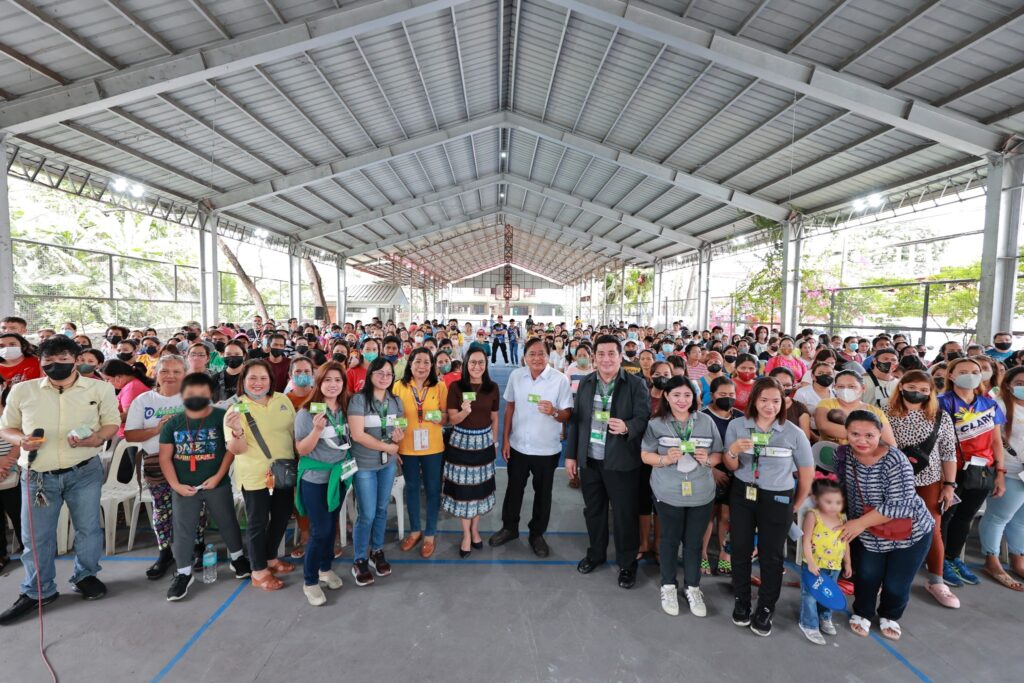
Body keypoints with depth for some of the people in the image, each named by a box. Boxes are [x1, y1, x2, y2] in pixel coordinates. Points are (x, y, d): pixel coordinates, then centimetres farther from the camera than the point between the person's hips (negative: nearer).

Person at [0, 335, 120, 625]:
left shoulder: (100, 389, 0)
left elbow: (112, 423, 2)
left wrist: (97, 437, -18)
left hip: (84, 471, -1)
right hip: (38, 476, 1)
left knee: (88, 528, 9)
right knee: (35, 536, 9)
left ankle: (85, 576, 31)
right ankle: (37, 591, 29)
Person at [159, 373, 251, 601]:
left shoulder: (221, 417, -10)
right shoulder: (172, 423, -2)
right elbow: (165, 457, 0)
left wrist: (218, 476, -13)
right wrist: (176, 485, -9)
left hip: (217, 485, -1)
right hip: (184, 488, 2)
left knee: (228, 523, 14)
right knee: (183, 531, 10)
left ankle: (237, 558, 34)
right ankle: (184, 573, 28)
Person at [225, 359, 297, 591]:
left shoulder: (282, 400, 0)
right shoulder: (237, 408, -12)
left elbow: (295, 432, 9)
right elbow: (236, 450, -15)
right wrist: (237, 432, -36)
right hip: (255, 476, -5)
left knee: (281, 518, 18)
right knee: (258, 523, 10)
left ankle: (271, 558, 40)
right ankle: (259, 571, 28)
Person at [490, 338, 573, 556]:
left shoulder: (560, 380, -14)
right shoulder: (515, 376, -5)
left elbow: (567, 415, -12)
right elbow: (509, 407, 4)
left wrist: (554, 412, -34)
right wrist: (505, 439, 2)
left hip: (547, 449, -2)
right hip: (517, 446, 2)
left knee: (542, 493, 16)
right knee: (514, 489, 19)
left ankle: (537, 534, 38)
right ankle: (509, 528, 42)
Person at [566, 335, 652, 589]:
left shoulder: (636, 384, -9)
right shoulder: (586, 382, 4)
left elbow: (645, 417, -13)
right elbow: (576, 419, 7)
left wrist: (627, 427, -34)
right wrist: (571, 454, 8)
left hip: (621, 461, -4)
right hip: (589, 459, 4)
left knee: (625, 513, 10)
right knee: (593, 509, 19)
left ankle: (627, 563, 32)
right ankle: (596, 553, 42)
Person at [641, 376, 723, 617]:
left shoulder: (707, 421, 0)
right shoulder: (656, 424, -6)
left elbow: (718, 454, 6)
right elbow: (645, 455, -3)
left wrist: (708, 459, -15)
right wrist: (665, 459, -21)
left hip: (701, 493, 2)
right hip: (668, 493, -1)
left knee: (694, 541, 14)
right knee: (669, 539, 14)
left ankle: (692, 587, 34)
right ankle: (668, 586, 33)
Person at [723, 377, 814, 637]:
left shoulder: (794, 433, -10)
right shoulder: (737, 425, -8)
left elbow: (807, 472, 2)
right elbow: (731, 467, -5)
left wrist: (797, 505, 8)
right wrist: (733, 452, -27)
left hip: (777, 500, -1)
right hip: (742, 495, 1)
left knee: (771, 555, 12)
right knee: (740, 550, 11)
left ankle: (766, 609, 32)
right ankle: (741, 601, 33)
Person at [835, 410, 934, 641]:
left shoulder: (895, 461, -26)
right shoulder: (843, 454, -12)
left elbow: (898, 505, -27)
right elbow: (839, 487, 6)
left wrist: (861, 523, -24)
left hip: (910, 533, -3)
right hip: (869, 534, 3)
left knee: (896, 586, 7)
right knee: (866, 578, 4)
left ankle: (889, 617, 38)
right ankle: (862, 613, 33)